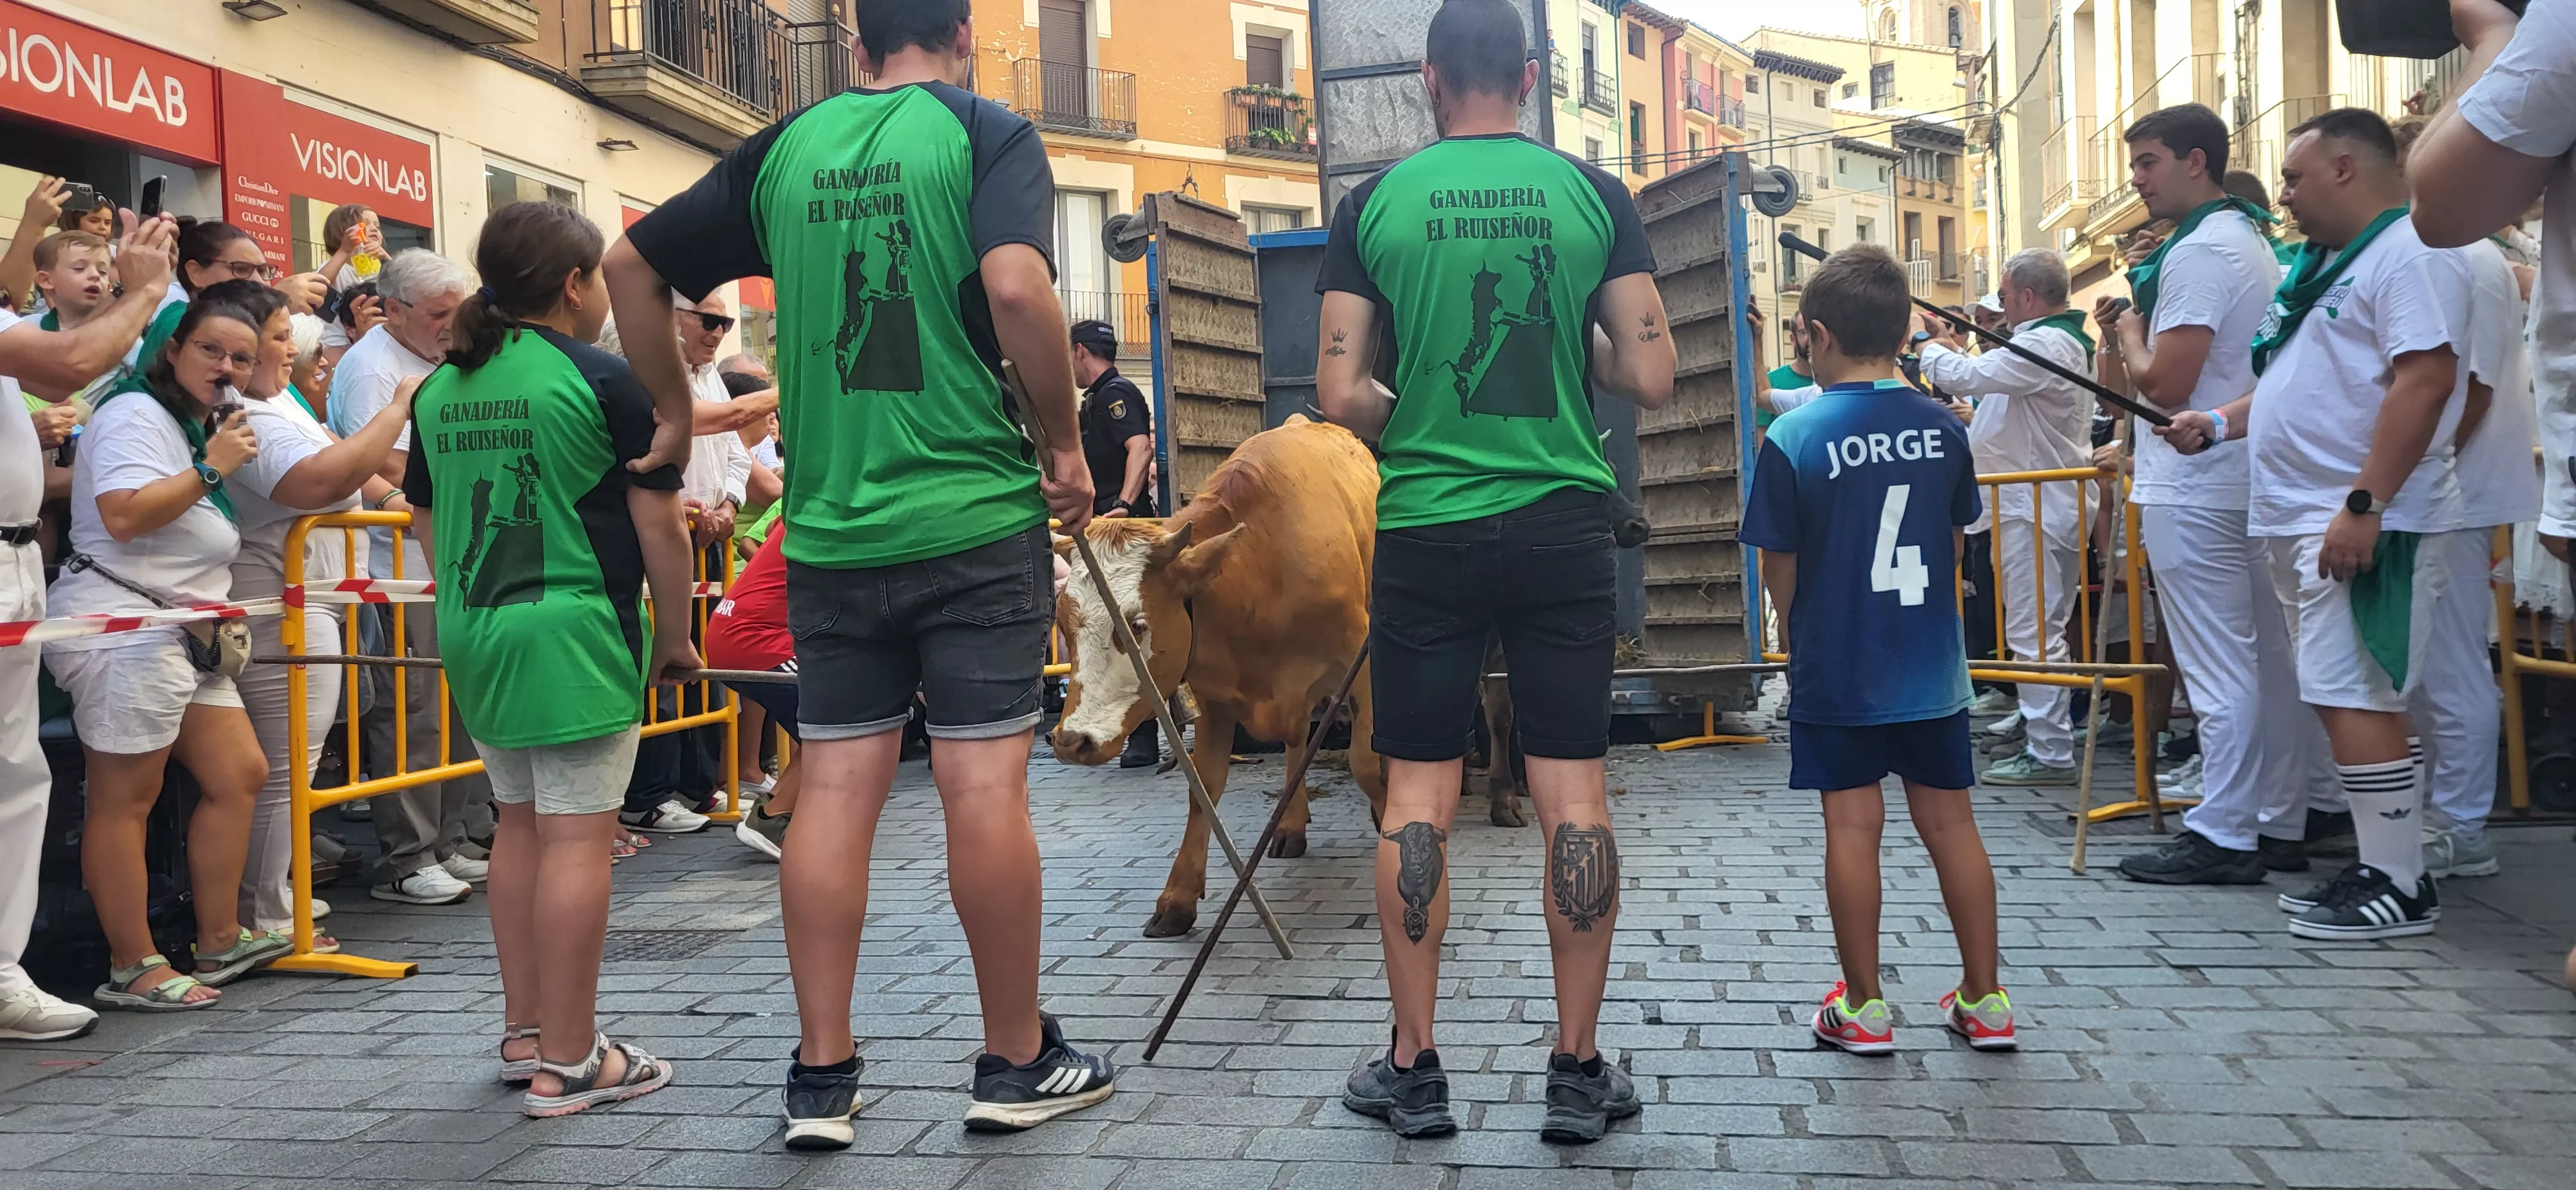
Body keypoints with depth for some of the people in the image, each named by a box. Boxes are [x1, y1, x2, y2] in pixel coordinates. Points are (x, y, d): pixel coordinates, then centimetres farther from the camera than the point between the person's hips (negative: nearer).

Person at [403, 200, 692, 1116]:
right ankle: (568, 1064, 0)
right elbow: (658, 525, -8)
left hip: (475, 633, 7)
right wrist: (675, 632, 2)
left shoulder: (440, 389, 10)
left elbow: (428, 520, 18)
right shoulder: (604, 381, -9)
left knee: (520, 826, 17)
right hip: (575, 634, -7)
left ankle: (524, 1034, 25)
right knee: (577, 837, -4)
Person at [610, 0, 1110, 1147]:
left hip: (829, 526, 4)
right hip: (973, 514, -4)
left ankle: (821, 1075, 12)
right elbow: (1015, 286, -19)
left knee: (836, 787, 7)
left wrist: (674, 410, 23)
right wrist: (1068, 443, -8)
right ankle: (1016, 1062, 13)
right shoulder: (986, 130, -2)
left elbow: (631, 264, 14)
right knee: (984, 784, 1)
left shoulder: (787, 145, 11)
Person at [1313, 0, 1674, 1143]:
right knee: (1572, 790, 5)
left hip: (1426, 529, 0)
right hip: (1565, 525, 1)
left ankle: (1413, 1068, 14)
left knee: (1418, 794, 7)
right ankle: (1578, 1070, 12)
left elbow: (1340, 395, -4)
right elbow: (1651, 378, -1)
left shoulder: (1374, 201, 0)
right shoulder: (1594, 193, 2)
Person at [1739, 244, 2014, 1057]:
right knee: (1949, 820, 11)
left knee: (1853, 827, 4)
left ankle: (1863, 1007, 12)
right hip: (1932, 668, 4)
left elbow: (1779, 572, -6)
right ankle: (1984, 999, 20)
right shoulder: (1942, 427, -1)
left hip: (1836, 672, -3)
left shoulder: (1793, 438, -12)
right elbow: (1955, 547, 9)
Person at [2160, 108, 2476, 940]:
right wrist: (2221, 423, 18)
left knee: (2355, 702, -9)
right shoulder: (2333, 264, 20)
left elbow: (2424, 382, -22)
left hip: (2365, 524, -10)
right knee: (2350, 701, 12)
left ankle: (2399, 887, -1)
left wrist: (2364, 504, -27)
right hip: (2316, 520, 10)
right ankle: (2383, 870, 20)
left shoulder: (2410, 254, -12)